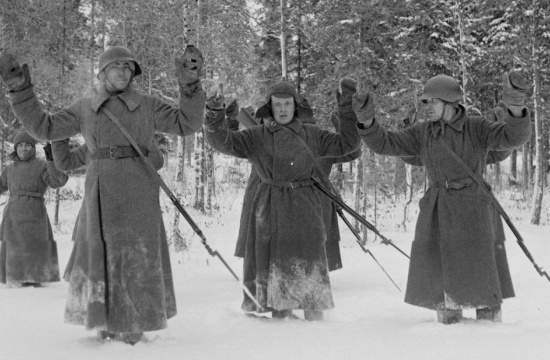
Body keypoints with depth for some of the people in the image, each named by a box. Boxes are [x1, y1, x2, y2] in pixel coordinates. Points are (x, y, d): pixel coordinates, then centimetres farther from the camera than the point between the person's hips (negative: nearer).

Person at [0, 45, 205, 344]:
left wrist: (190, 85, -11)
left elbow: (186, 123, 2)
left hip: (138, 192, -1)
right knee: (99, 253, 6)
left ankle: (132, 325, 11)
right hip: (100, 192, 2)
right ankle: (106, 321, 21)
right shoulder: (84, 109, 10)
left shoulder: (147, 106, 6)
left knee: (137, 256, -1)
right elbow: (44, 127, 10)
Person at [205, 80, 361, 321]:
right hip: (270, 209, -1)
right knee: (273, 262, 1)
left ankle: (314, 316, 6)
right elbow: (225, 142, -7)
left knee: (308, 263, -2)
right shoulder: (257, 136, 4)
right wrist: (215, 122, -25)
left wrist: (348, 112, 5)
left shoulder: (311, 135, 11)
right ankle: (280, 312, 13)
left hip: (304, 208, 1)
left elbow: (347, 144, 14)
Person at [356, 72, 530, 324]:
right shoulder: (422, 133, 6)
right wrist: (366, 122, -14)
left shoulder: (476, 128, -3)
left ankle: (489, 317, 12)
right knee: (435, 268, 4)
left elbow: (513, 137, -15)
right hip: (436, 209, 4)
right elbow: (385, 143, 4)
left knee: (476, 267, -5)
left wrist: (515, 110, -35)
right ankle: (449, 317, 21)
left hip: (471, 207, -3)